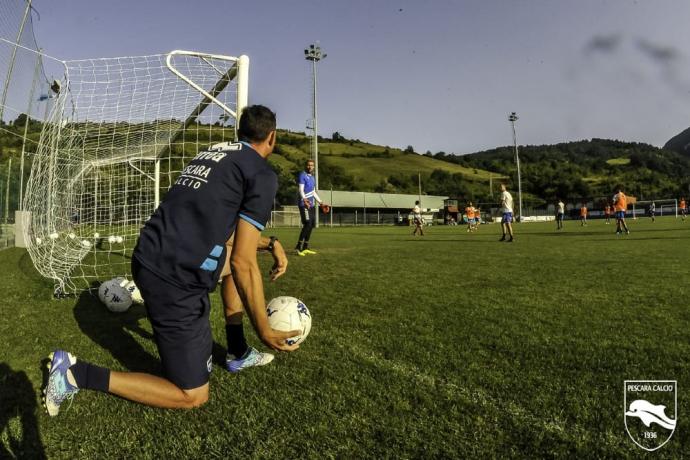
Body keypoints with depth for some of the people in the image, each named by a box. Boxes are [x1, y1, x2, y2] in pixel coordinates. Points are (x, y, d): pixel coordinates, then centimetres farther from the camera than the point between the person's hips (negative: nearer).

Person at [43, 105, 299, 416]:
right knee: (192, 397, 6)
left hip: (148, 257, 9)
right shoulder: (263, 174, -7)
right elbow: (243, 263, -12)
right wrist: (265, 333, -4)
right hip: (174, 281, -9)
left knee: (231, 259, 29)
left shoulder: (211, 153, 16)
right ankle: (76, 374, 3)